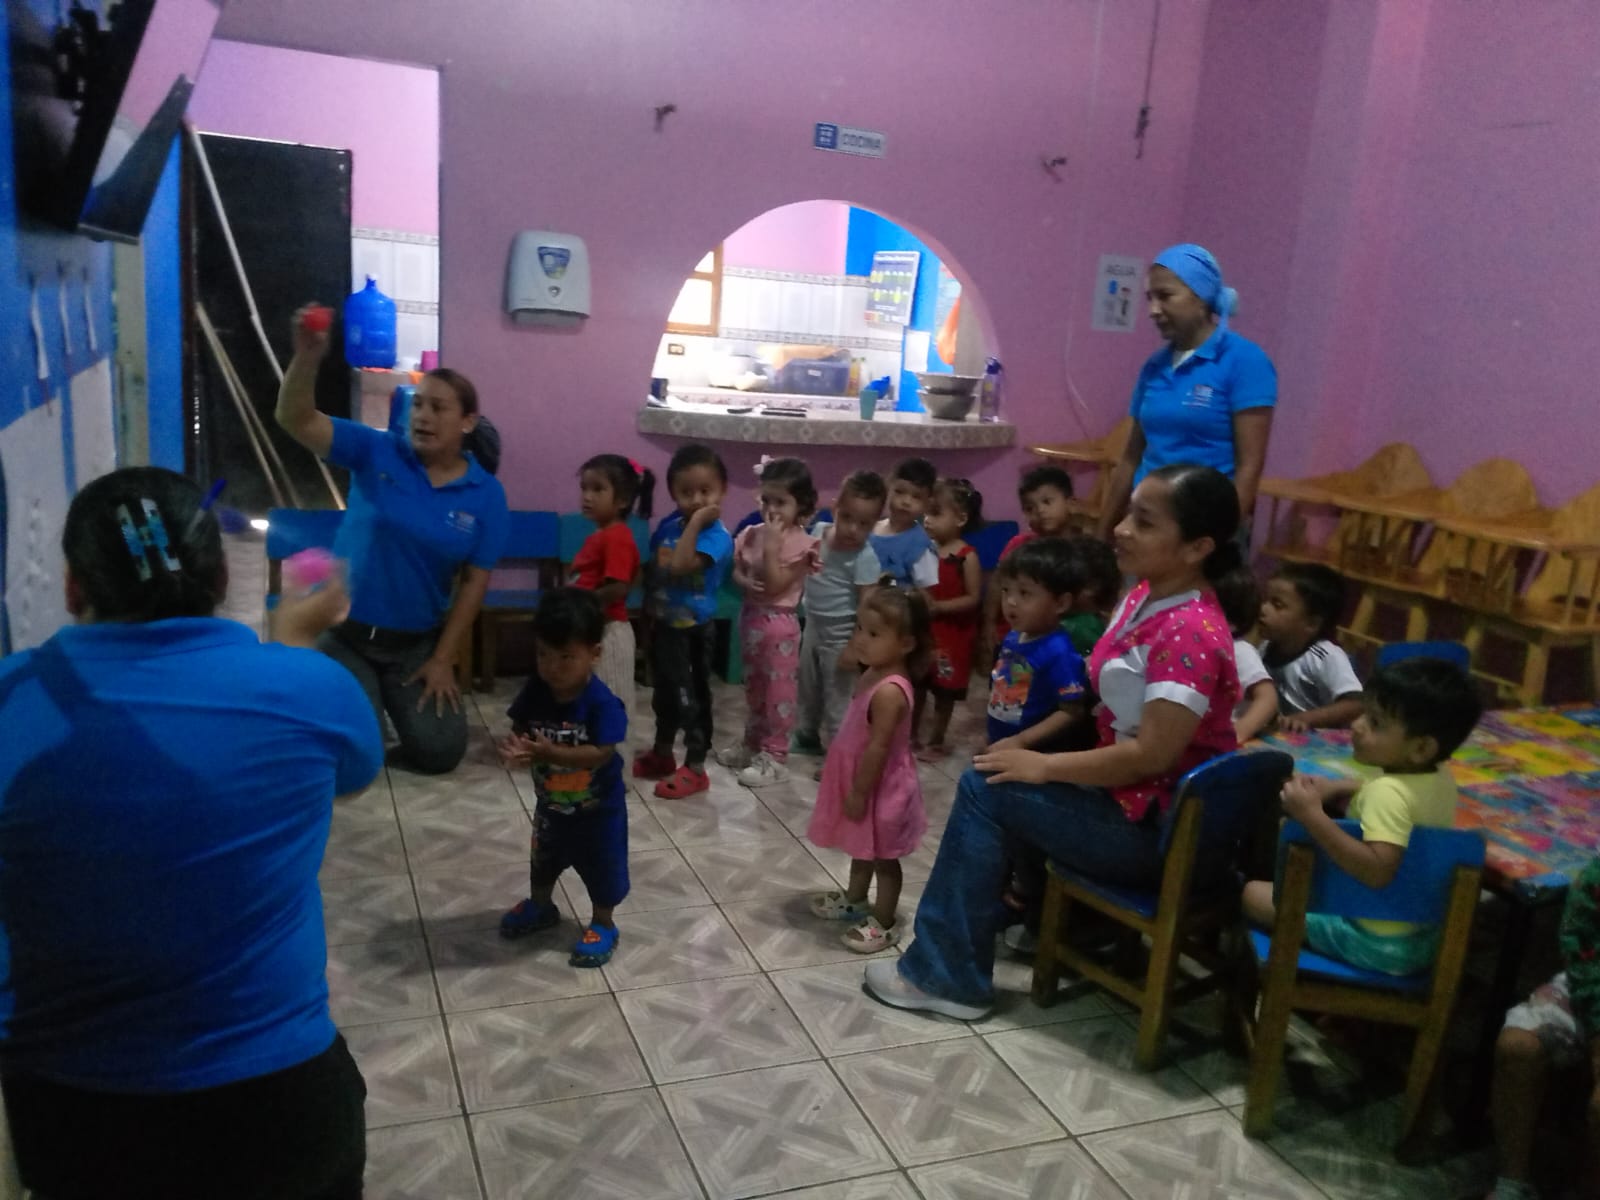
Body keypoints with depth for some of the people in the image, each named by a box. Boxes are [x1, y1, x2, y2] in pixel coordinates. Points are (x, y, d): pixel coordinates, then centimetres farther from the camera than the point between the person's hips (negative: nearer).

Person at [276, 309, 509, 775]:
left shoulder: (486, 494, -5)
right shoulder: (376, 452, -8)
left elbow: (475, 582, -3)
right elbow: (296, 420, -18)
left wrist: (443, 660, -6)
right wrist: (308, 355, -37)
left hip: (416, 644, 2)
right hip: (345, 635, -1)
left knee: (439, 752, -6)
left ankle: (397, 698, 27)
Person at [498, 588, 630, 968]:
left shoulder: (602, 703, -31)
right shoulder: (535, 690, -16)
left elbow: (601, 754, -34)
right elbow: (519, 730, -9)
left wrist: (550, 752, -42)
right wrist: (515, 748, -33)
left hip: (598, 806, -6)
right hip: (551, 802, 6)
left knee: (601, 867, 13)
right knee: (543, 859, 28)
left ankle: (603, 925, 34)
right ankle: (540, 906, 53)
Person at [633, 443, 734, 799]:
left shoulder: (716, 536, -19)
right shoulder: (668, 526, 3)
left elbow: (680, 565, -34)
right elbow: (652, 569, 16)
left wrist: (696, 522, -29)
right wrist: (650, 609, 8)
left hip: (693, 631, -8)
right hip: (665, 625, 8)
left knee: (693, 696, 3)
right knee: (666, 693, 22)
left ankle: (695, 769, 15)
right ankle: (661, 754, 39)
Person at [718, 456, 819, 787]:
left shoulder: (800, 543, -15)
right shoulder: (753, 533, 4)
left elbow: (775, 585, -20)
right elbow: (736, 569, 7)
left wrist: (771, 546, -24)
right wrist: (745, 580, -14)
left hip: (778, 622, -7)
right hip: (751, 616, 7)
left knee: (779, 690, 1)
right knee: (753, 686, 19)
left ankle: (774, 756, 8)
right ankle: (752, 743, 33)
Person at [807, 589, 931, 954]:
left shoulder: (889, 691, -32)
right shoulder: (875, 674, -1)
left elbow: (878, 748, -29)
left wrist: (859, 793, -21)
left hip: (879, 788, -9)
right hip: (863, 780, 9)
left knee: (883, 858, 9)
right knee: (862, 849, 27)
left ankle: (884, 923, 24)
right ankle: (854, 900, 46)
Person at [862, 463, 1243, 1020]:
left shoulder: (1190, 634, -25)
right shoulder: (1145, 597, 4)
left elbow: (1152, 754, -28)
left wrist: (1045, 765, -19)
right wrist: (1029, 746, 5)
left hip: (1165, 832, -9)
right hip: (1133, 798, 9)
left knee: (985, 788, -11)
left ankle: (946, 975, -2)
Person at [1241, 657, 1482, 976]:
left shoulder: (1389, 792, -28)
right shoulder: (1441, 779, -1)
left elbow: (1376, 870, -41)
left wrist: (1313, 816, -40)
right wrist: (1339, 789, 10)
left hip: (1372, 941, -9)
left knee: (1255, 894, -2)